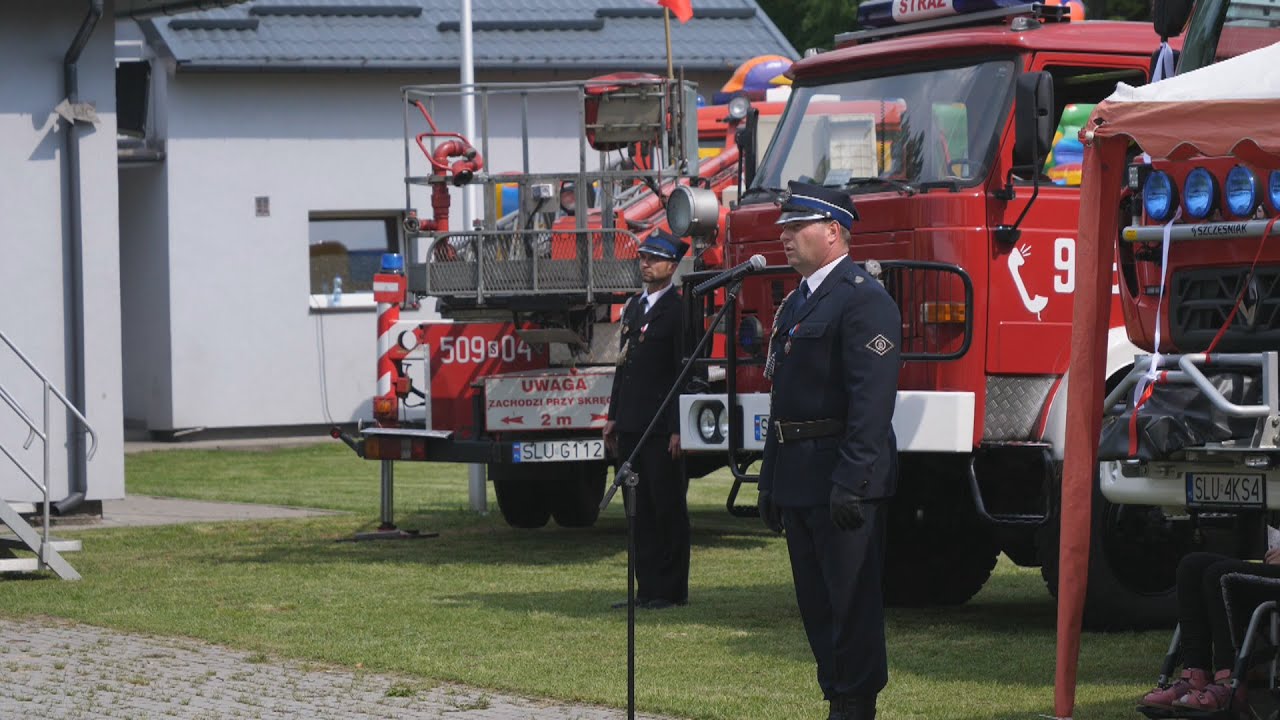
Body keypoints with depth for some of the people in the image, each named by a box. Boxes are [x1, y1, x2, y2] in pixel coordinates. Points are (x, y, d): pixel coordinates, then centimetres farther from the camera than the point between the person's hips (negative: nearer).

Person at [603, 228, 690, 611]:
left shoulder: (679, 311, -9)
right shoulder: (634, 306, 16)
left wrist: (678, 430, -17)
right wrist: (613, 417, 15)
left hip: (661, 428, -8)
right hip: (631, 428, 8)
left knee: (667, 508, -2)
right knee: (641, 510, 9)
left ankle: (672, 590, 3)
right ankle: (646, 588, 13)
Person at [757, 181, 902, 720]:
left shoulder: (863, 300, -12)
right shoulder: (796, 302, 18)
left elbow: (872, 401, -19)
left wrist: (852, 483, -24)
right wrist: (771, 481, 20)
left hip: (843, 477, -10)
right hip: (799, 481, 10)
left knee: (852, 599, -5)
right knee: (817, 602, 12)